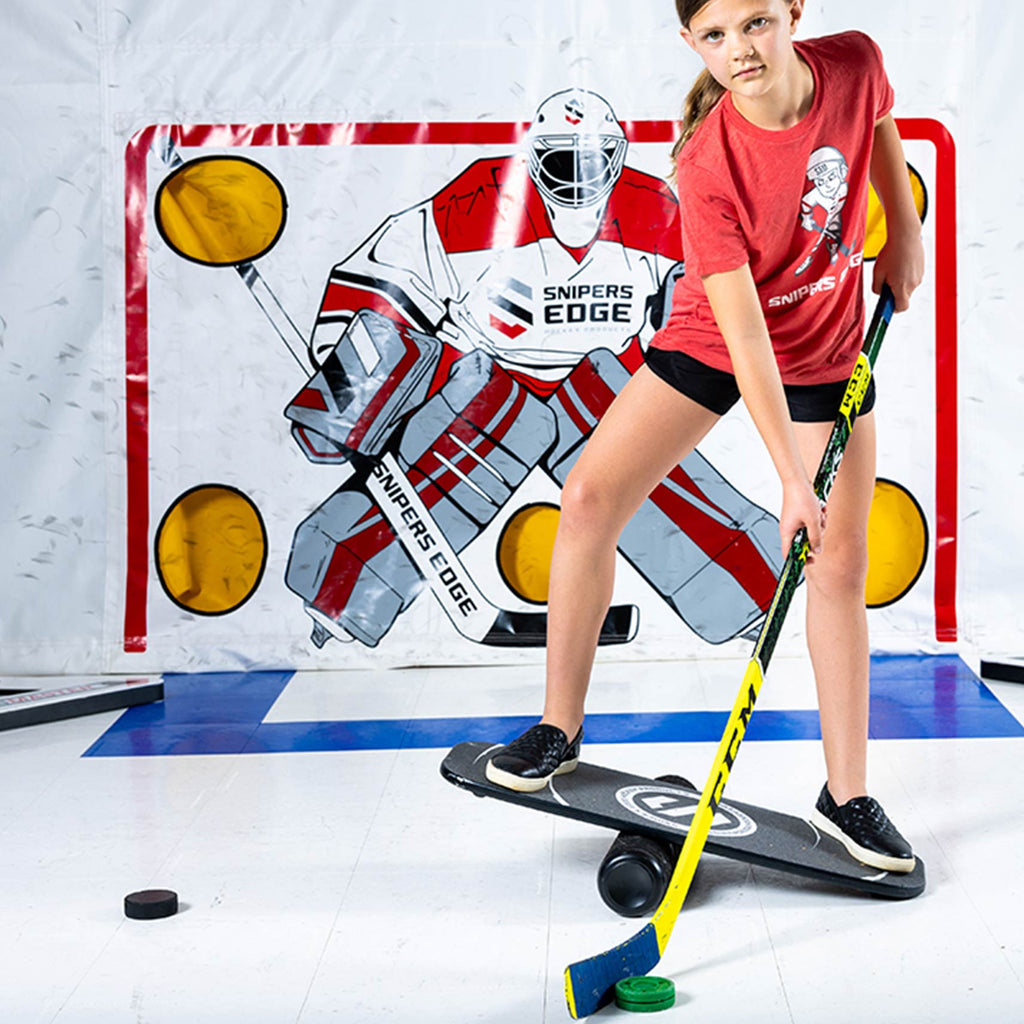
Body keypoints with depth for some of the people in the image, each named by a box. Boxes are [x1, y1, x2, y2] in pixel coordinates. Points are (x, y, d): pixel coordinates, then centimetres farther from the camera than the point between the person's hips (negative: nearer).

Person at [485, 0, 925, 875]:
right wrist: (792, 479, -31)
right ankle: (560, 729, 4)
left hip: (827, 351, 2)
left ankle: (847, 796, 11)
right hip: (710, 342, -2)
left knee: (841, 563, -1)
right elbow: (743, 332, -30)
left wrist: (904, 232, 5)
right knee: (591, 497, -13)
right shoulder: (708, 167, -29)